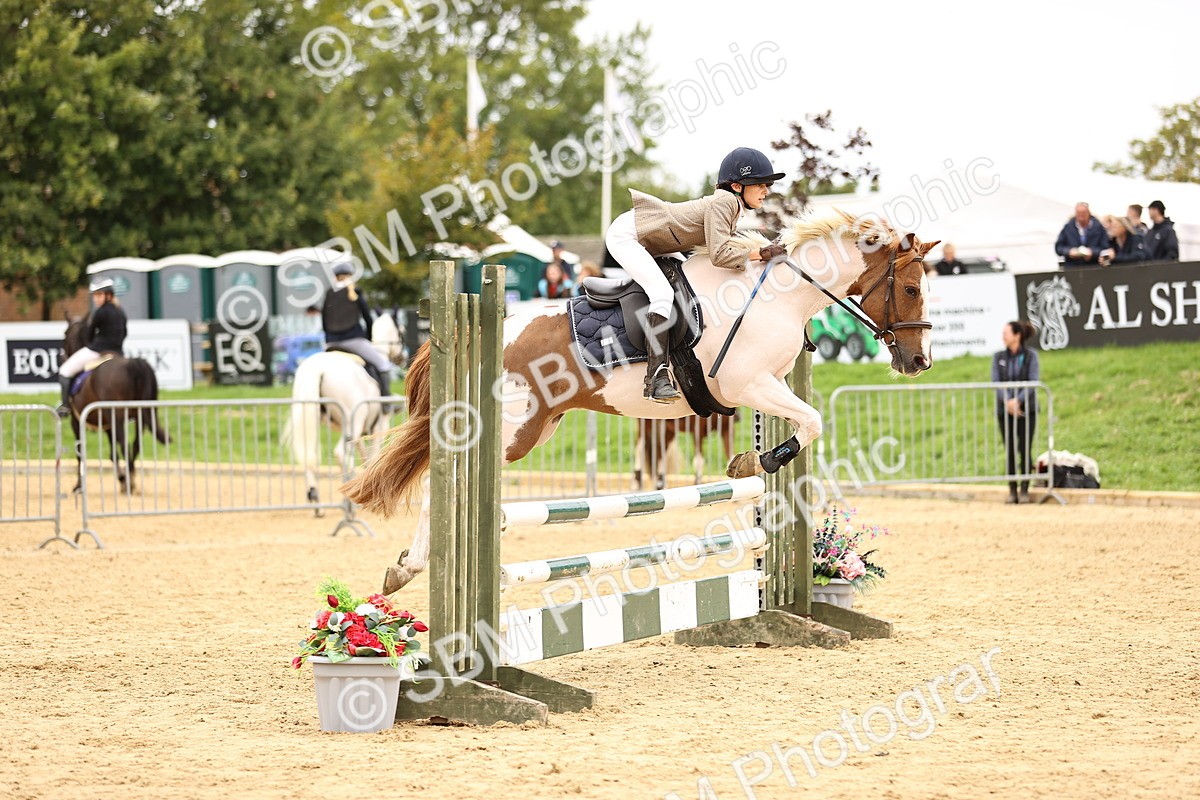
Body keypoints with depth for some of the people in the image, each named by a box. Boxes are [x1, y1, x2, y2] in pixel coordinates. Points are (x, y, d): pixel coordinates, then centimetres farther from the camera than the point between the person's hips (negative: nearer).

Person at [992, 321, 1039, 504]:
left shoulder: (1030, 355, -1)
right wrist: (1007, 402, -16)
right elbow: (996, 382, -1)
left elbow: (1033, 382, -8)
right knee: (1009, 450, 1)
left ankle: (1024, 490, 3)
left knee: (1025, 449, -4)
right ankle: (1012, 491, 6)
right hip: (1004, 410, 2)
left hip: (1026, 409, -2)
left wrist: (1018, 400, -20)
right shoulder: (999, 357, 7)